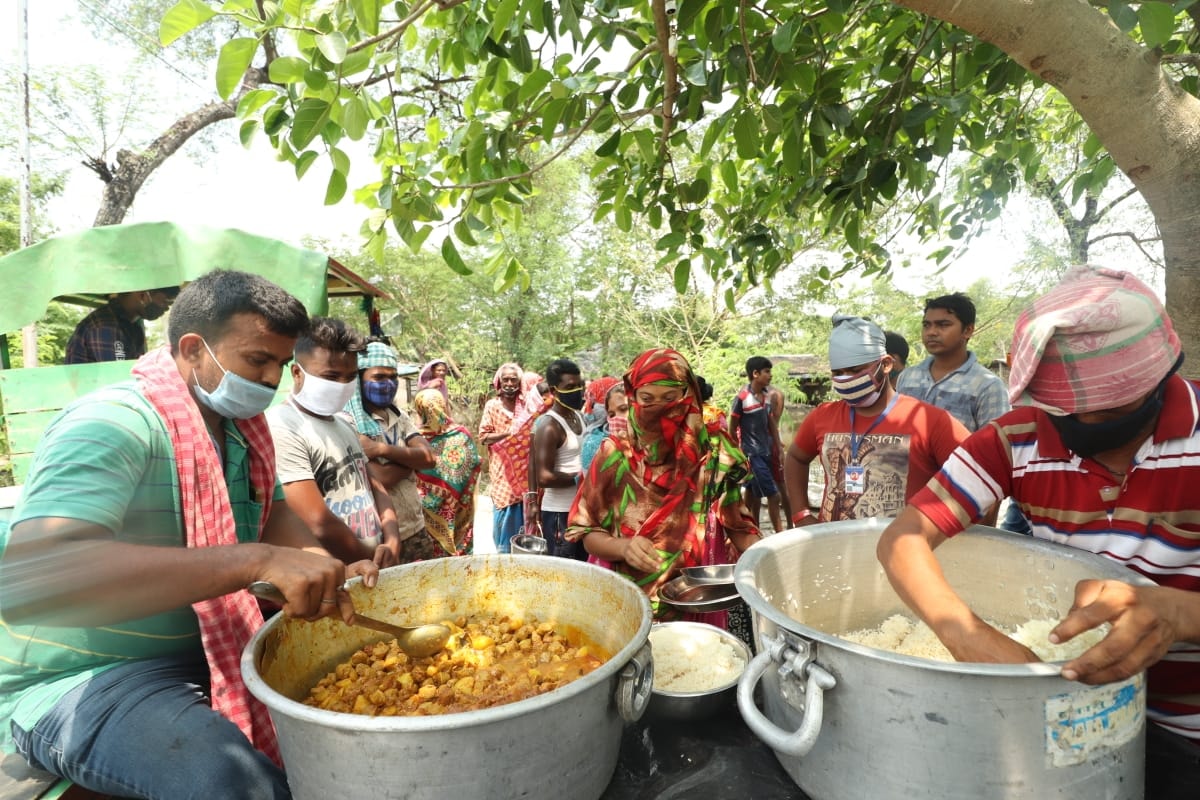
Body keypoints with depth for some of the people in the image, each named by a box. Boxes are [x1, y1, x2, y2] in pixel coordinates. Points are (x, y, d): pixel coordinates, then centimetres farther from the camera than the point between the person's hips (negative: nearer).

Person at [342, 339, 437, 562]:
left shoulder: (400, 417, 8)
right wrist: (412, 457, -6)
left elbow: (430, 459, -7)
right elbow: (380, 478, -23)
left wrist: (384, 449, -20)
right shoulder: (348, 421, -14)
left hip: (417, 531, 6)